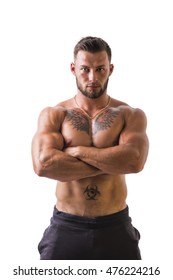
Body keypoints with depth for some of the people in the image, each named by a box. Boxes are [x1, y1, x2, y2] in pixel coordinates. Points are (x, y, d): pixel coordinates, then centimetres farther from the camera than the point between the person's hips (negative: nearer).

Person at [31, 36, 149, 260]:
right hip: (66, 227, 0)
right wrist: (111, 163, -16)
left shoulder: (131, 115, -1)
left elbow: (134, 161, -19)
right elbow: (43, 164, -19)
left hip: (115, 226, 1)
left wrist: (76, 151, -15)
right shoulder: (52, 115, -2)